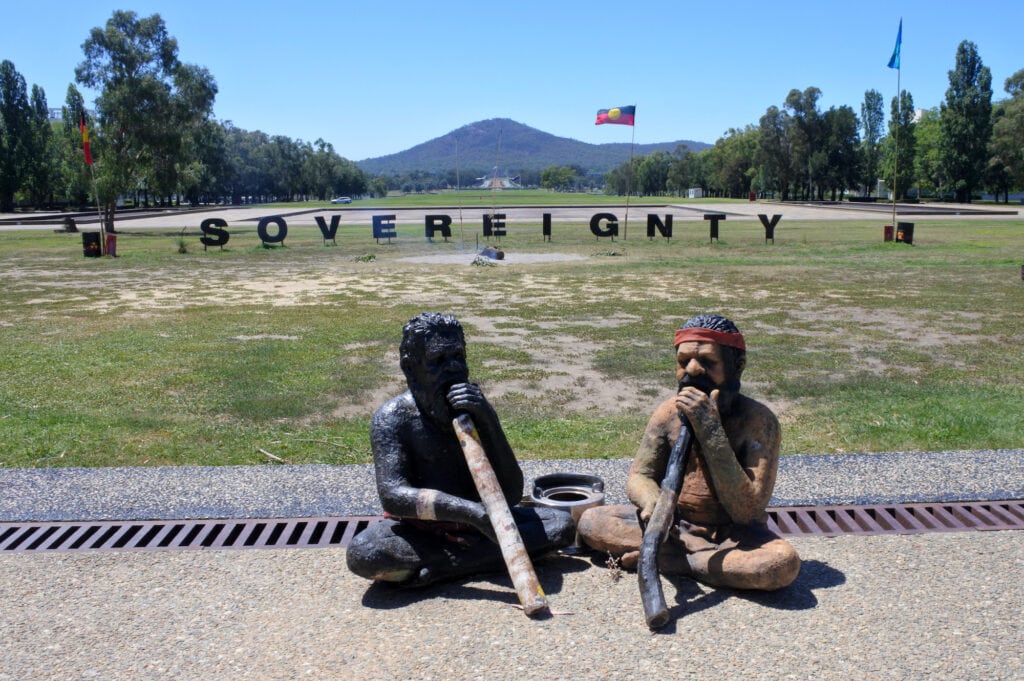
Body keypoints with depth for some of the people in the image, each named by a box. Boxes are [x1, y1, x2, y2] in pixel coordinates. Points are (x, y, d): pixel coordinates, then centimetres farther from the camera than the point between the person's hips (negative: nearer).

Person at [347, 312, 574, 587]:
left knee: (562, 525, -16)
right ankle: (484, 555, -21)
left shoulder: (478, 408, -4)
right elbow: (392, 495, -26)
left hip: (475, 523, 4)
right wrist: (471, 511, -39)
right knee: (362, 554, -34)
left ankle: (439, 565, -21)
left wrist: (487, 420, -25)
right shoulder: (393, 417, -14)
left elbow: (512, 494, -12)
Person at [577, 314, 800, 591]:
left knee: (784, 562, -34)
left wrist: (711, 430, -33)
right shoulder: (669, 411, -5)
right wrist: (654, 502, -27)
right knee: (591, 521, -16)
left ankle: (665, 559, -19)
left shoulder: (758, 420, -18)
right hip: (674, 526, 4)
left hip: (731, 534, -3)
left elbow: (747, 513, -25)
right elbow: (638, 476, 0)